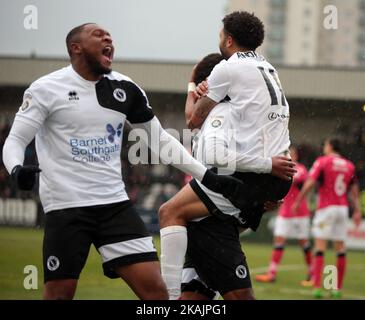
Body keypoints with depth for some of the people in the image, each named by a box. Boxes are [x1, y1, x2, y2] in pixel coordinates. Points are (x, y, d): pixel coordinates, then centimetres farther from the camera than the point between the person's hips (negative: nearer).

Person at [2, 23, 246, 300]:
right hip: (65, 207, -4)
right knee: (59, 293, -1)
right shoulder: (47, 89, -4)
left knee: (154, 287, -6)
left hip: (115, 204, 4)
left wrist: (208, 177, 10)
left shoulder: (125, 89, 9)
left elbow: (160, 140, 16)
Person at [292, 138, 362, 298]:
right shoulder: (350, 165, 10)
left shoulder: (322, 161, -4)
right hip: (343, 208, 4)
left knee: (320, 247, -4)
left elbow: (309, 183, -11)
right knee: (340, 248, 8)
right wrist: (357, 211, 13)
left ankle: (317, 287, -12)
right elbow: (354, 190, 10)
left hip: (326, 208, -4)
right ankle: (338, 288, 11)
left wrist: (297, 202, -5)